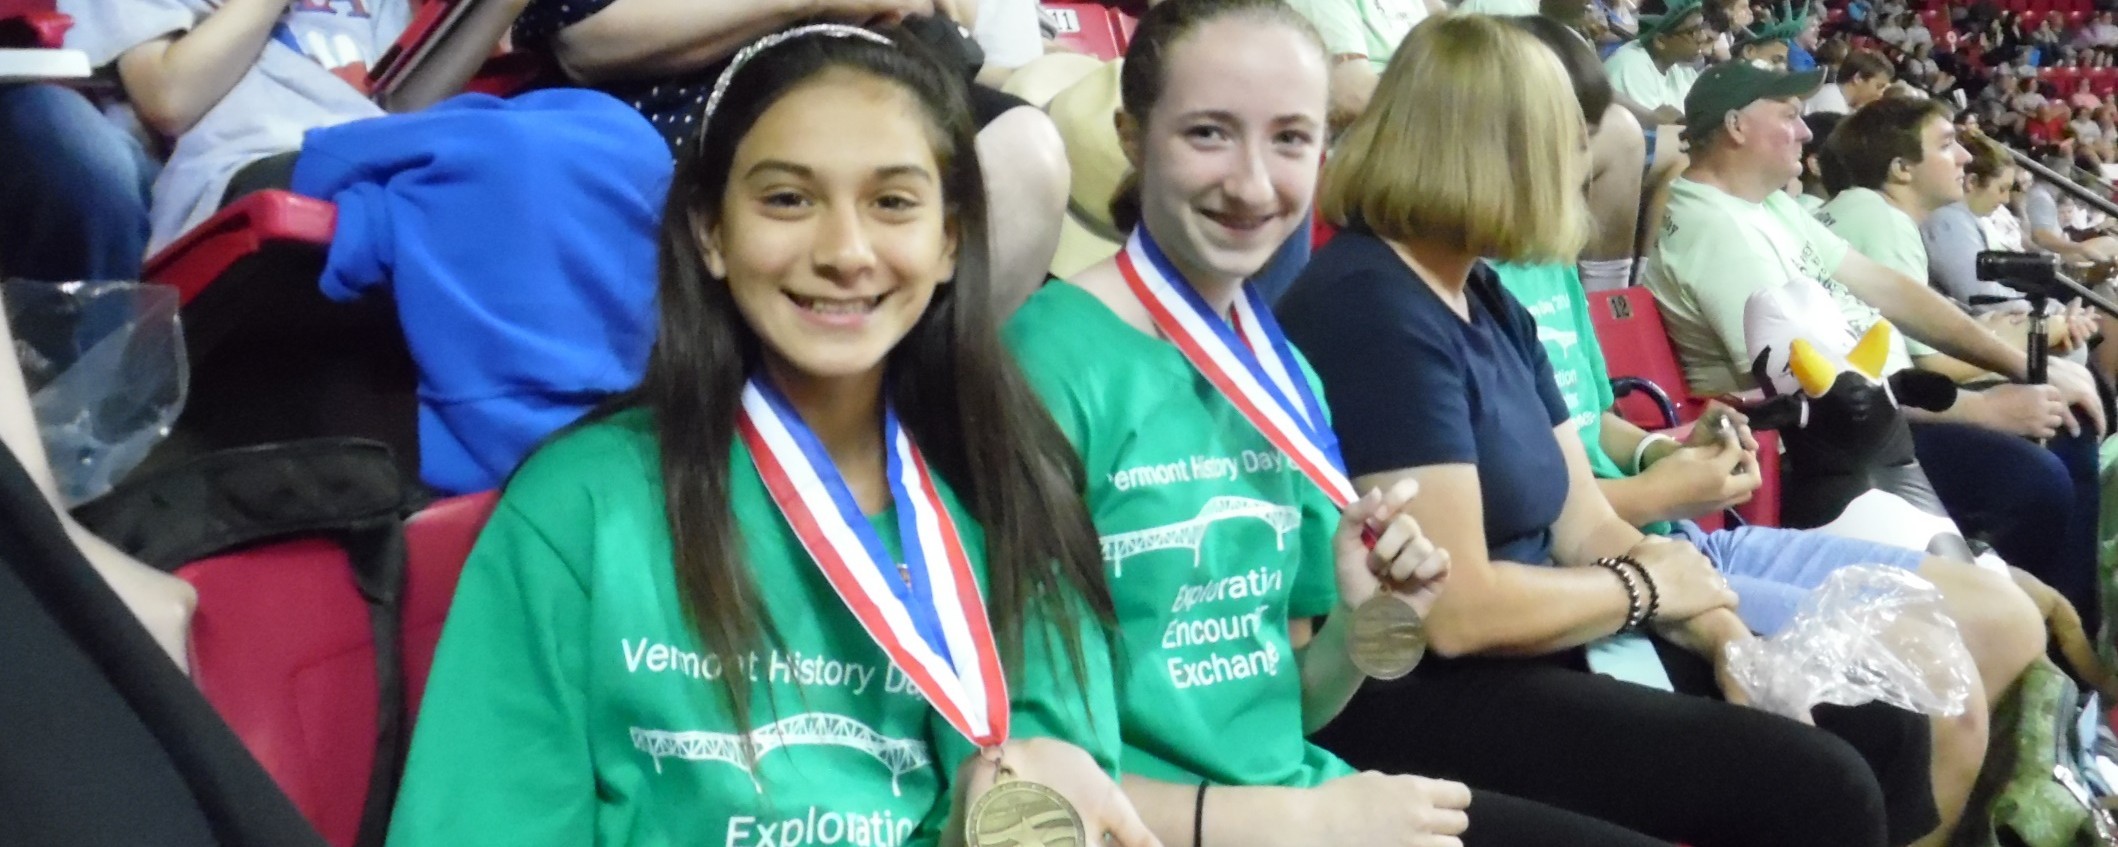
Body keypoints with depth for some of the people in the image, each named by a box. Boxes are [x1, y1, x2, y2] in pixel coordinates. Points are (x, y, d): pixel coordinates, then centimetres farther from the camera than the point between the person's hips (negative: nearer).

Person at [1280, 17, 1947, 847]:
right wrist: (1646, 584, -7)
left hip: (1538, 649, 10)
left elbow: (1587, 526, 10)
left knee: (1884, 728, 7)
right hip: (1422, 692, -10)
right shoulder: (1372, 310, -19)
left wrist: (1734, 644, -5)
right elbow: (1456, 610, -23)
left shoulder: (1487, 302, 11)